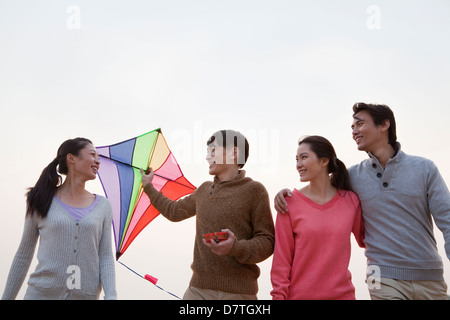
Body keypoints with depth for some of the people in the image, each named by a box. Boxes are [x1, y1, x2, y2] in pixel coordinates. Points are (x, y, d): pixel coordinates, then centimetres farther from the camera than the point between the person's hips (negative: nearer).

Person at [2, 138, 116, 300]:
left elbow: (106, 257, 1)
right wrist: (7, 296, 6)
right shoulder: (42, 201, 0)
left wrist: (111, 295, -12)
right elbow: (24, 255, 5)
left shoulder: (103, 206, 3)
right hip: (42, 293, -1)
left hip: (87, 295, 2)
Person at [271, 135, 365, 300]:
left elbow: (364, 239, 16)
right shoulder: (289, 202, -7)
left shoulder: (351, 200, 0)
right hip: (299, 294, -2)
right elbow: (281, 258, -5)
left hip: (342, 293, 2)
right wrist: (279, 295, -8)